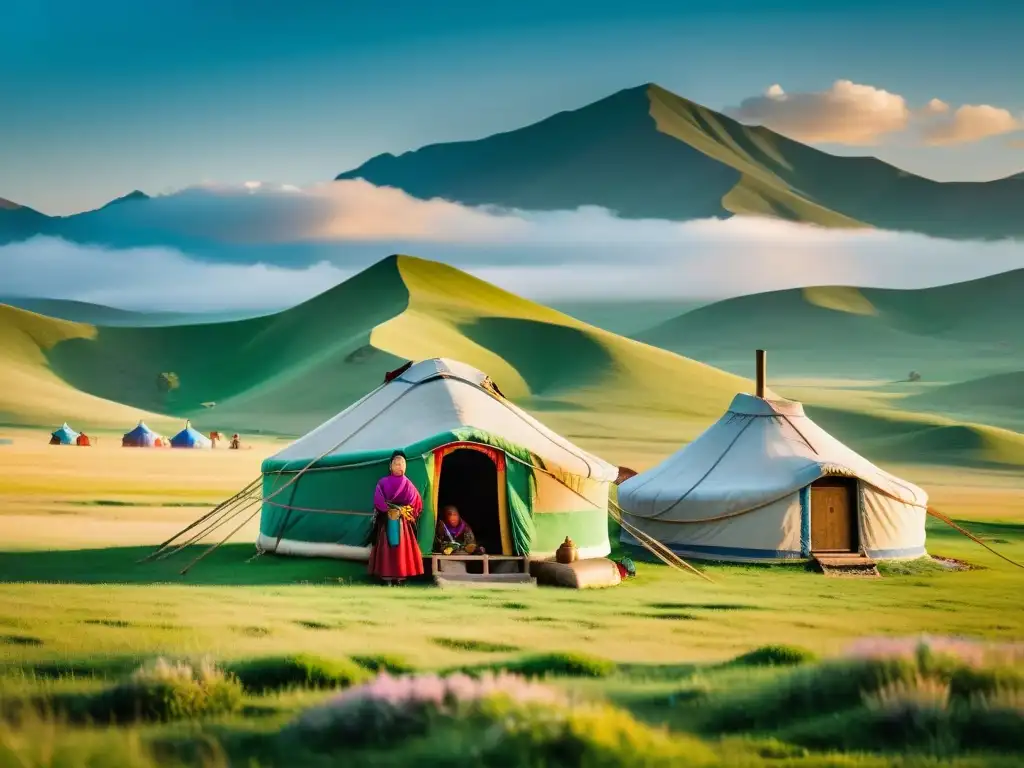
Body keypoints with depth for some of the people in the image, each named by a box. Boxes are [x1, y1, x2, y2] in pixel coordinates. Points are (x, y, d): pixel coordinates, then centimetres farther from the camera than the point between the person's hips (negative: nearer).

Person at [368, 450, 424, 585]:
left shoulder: (408, 484, 12)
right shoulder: (383, 483, 2)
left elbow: (417, 502, 8)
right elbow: (378, 501, -10)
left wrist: (403, 510, -5)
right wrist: (393, 509, -13)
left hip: (404, 522, 3)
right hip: (387, 521, -3)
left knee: (403, 547, -3)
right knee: (387, 547, -7)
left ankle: (400, 576, -2)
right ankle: (387, 576, -8)